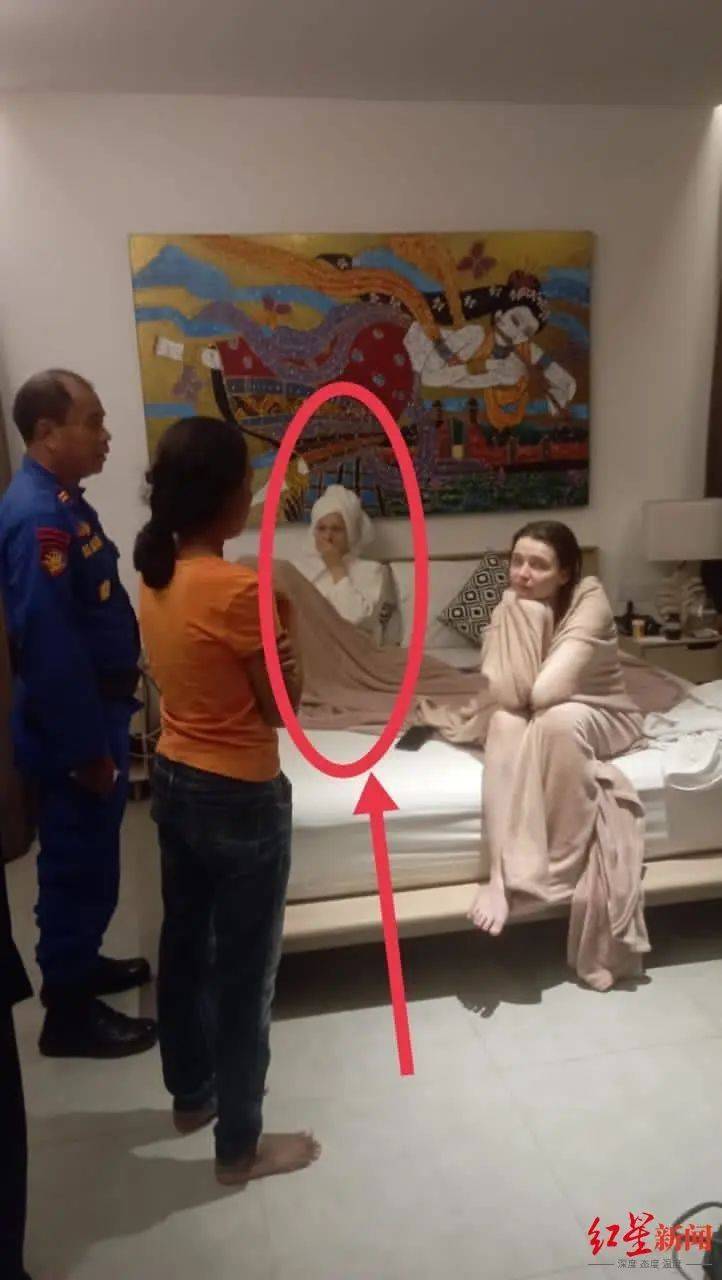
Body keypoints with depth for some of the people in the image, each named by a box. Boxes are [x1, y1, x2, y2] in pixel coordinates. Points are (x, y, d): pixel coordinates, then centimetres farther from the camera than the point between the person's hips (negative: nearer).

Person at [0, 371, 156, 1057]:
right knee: (79, 862, 4)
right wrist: (88, 749, -20)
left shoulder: (60, 501, 9)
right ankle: (69, 1013, 20)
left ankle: (77, 964, 40)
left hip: (95, 709, 10)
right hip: (72, 725, -10)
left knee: (88, 858, 22)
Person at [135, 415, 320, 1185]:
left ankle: (190, 1094, 45)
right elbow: (282, 707, -15)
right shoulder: (238, 589, -25)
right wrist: (284, 619, -4)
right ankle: (240, 1146, 27)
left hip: (172, 780, 9)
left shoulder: (155, 576, 1)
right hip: (240, 797, -8)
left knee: (184, 944, 23)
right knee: (245, 971, 9)